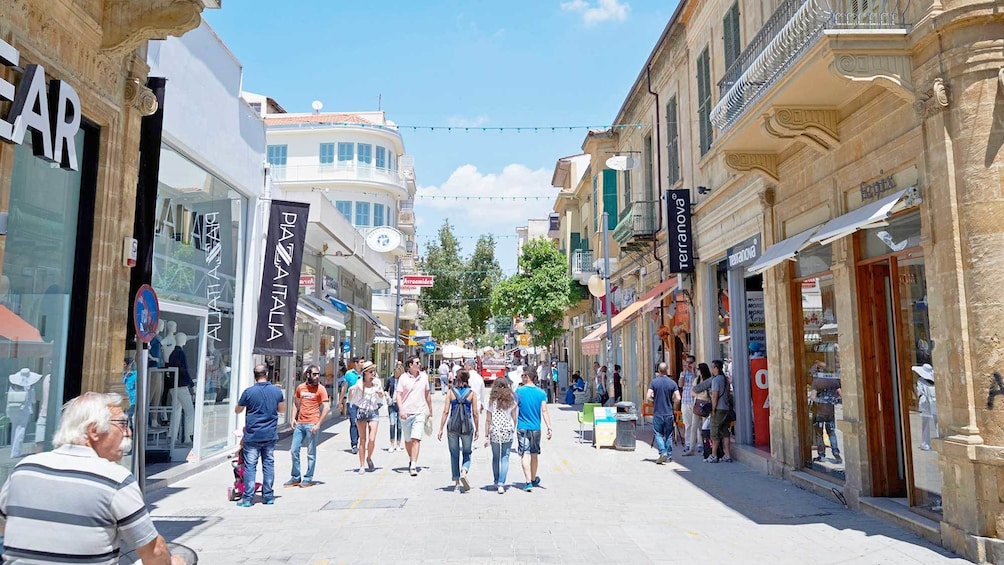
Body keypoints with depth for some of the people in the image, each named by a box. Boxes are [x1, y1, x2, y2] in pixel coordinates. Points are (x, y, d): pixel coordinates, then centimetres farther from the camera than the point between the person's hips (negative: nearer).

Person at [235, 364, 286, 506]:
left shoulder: (249, 392, -10)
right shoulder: (277, 391, -1)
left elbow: (237, 410, 4)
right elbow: (282, 410, 11)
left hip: (252, 435, -3)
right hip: (270, 435, 3)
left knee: (250, 466, 2)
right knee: (269, 464, 11)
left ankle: (247, 498, 3)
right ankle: (268, 496, 16)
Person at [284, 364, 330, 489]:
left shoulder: (321, 389, -6)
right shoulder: (300, 387, 8)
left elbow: (327, 407, -12)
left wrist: (318, 424, -17)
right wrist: (293, 418, 7)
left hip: (312, 424, -5)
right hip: (299, 423, 5)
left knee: (311, 453, 3)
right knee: (294, 450, 9)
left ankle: (308, 479, 13)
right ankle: (295, 478, 21)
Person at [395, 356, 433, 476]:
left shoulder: (424, 376, 7)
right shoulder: (403, 378, -2)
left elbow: (427, 393, 17)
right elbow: (398, 394, -4)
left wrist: (430, 409, 21)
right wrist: (401, 409, -17)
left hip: (420, 412, 0)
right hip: (406, 413, 0)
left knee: (416, 439, -13)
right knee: (408, 440, 11)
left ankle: (413, 466, -15)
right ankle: (411, 460, 34)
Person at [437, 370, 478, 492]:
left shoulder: (451, 392, 0)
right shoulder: (471, 393, -1)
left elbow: (446, 411, -4)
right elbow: (475, 413, 0)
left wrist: (441, 429, 1)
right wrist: (476, 430, 10)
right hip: (467, 425, 0)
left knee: (454, 454, 12)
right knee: (467, 453, 13)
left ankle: (456, 481, 16)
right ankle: (464, 472, -13)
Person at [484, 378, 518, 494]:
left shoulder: (491, 401, -2)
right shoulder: (511, 400, -1)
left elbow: (488, 420, -2)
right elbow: (514, 418, 3)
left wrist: (486, 436, 2)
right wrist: (513, 431, 17)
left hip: (494, 432, 0)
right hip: (507, 432, 0)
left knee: (495, 458, 15)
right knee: (505, 458, 2)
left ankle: (497, 483, 26)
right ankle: (501, 484, -7)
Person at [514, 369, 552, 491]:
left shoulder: (519, 391, -6)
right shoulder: (541, 393, 0)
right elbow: (544, 411, -5)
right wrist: (549, 428, -6)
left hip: (522, 427, -3)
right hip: (536, 428, 3)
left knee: (525, 454, -3)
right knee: (534, 454, 16)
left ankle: (528, 482, -12)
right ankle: (534, 479, 33)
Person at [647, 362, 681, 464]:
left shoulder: (654, 382, -6)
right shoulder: (672, 383, -2)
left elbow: (649, 397, -12)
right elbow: (677, 398, -6)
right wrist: (671, 405, 13)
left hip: (657, 413, -2)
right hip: (669, 413, 2)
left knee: (658, 434, 5)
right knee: (668, 435, 11)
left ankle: (663, 453, -13)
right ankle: (669, 456, 16)